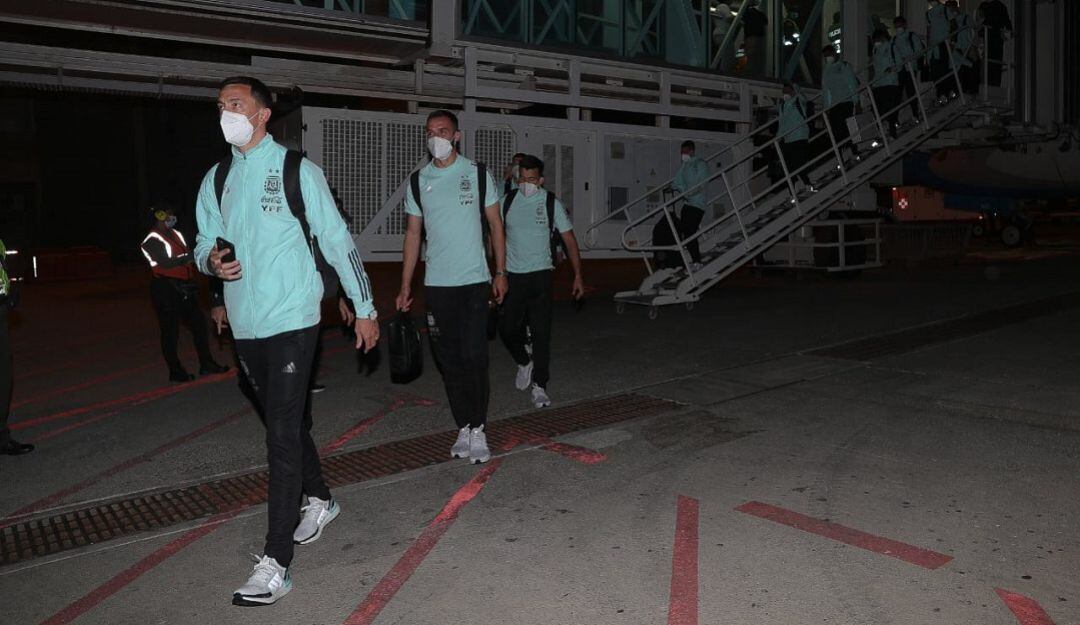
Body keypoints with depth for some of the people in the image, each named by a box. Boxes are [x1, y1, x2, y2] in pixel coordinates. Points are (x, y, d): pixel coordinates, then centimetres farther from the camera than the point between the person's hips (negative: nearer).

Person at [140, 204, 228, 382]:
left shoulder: (176, 234, 17)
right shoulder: (152, 240, -7)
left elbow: (187, 258, 16)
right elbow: (165, 262, -20)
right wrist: (190, 257, -23)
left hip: (184, 287, 8)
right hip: (166, 289, -8)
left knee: (199, 324, 8)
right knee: (170, 331, -1)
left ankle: (206, 364, 16)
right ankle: (175, 371, 6)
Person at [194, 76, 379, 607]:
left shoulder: (297, 170, -5)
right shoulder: (216, 180, 11)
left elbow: (338, 241, -4)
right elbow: (203, 244, 16)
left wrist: (365, 309, -3)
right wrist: (211, 260, -10)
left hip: (291, 319, -6)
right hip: (245, 324, 6)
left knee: (283, 434, -10)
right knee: (284, 422, 18)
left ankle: (275, 565, -6)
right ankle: (319, 500, 41)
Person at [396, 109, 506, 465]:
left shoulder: (478, 174, 3)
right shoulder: (418, 181, 8)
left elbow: (496, 224, 7)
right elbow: (413, 233, 10)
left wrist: (500, 272, 1)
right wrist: (405, 286, 6)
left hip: (474, 280, -2)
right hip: (436, 284, 2)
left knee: (474, 355, -7)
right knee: (448, 359, 5)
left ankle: (478, 431, 2)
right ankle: (463, 429, 15)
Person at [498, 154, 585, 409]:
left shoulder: (551, 203, -1)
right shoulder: (507, 201, 5)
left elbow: (569, 240, 1)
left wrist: (578, 276, -5)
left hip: (540, 274, -2)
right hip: (511, 274, 2)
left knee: (541, 332, -5)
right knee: (507, 327, 2)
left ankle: (539, 387, 3)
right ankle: (524, 363, 31)